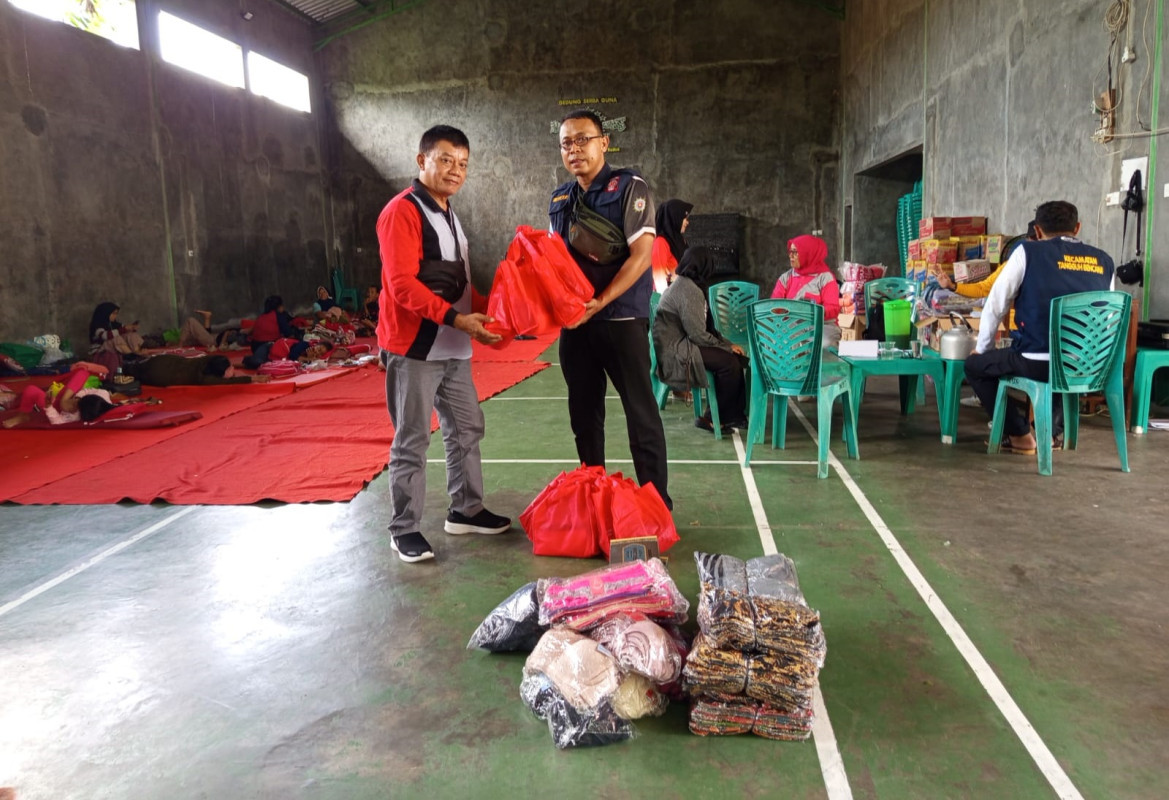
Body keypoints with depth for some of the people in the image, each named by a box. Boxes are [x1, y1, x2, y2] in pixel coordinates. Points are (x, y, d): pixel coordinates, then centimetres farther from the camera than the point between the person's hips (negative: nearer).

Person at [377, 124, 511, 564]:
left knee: (467, 429, 15)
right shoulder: (402, 211, -12)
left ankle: (466, 510, 29)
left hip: (453, 347, 9)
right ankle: (404, 530, 10)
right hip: (414, 346, -9)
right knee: (412, 440, -1)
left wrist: (485, 311, 7)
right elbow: (401, 284, -21)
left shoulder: (447, 213, 16)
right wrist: (457, 319, -26)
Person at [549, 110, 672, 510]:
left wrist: (600, 302, -21)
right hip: (574, 321, 6)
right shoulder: (559, 199, 13)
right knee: (584, 412, 13)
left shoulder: (629, 188, -6)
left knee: (640, 412, 0)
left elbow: (641, 254, -14)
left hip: (622, 318, -6)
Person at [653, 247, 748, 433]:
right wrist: (726, 346, -8)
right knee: (729, 362, -18)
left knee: (736, 357, 1)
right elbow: (698, 334, -22)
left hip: (678, 344, 10)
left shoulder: (684, 284, 15)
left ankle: (734, 414, 7)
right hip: (675, 352, -10)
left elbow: (702, 326, 16)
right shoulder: (689, 290, -18)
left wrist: (727, 343, 5)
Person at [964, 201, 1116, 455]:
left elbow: (995, 305, 2)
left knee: (975, 365, 20)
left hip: (1038, 363, -5)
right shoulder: (1104, 261, 11)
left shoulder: (1028, 252, -1)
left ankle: (1020, 436, 17)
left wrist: (982, 348, 16)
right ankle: (1052, 431, 31)